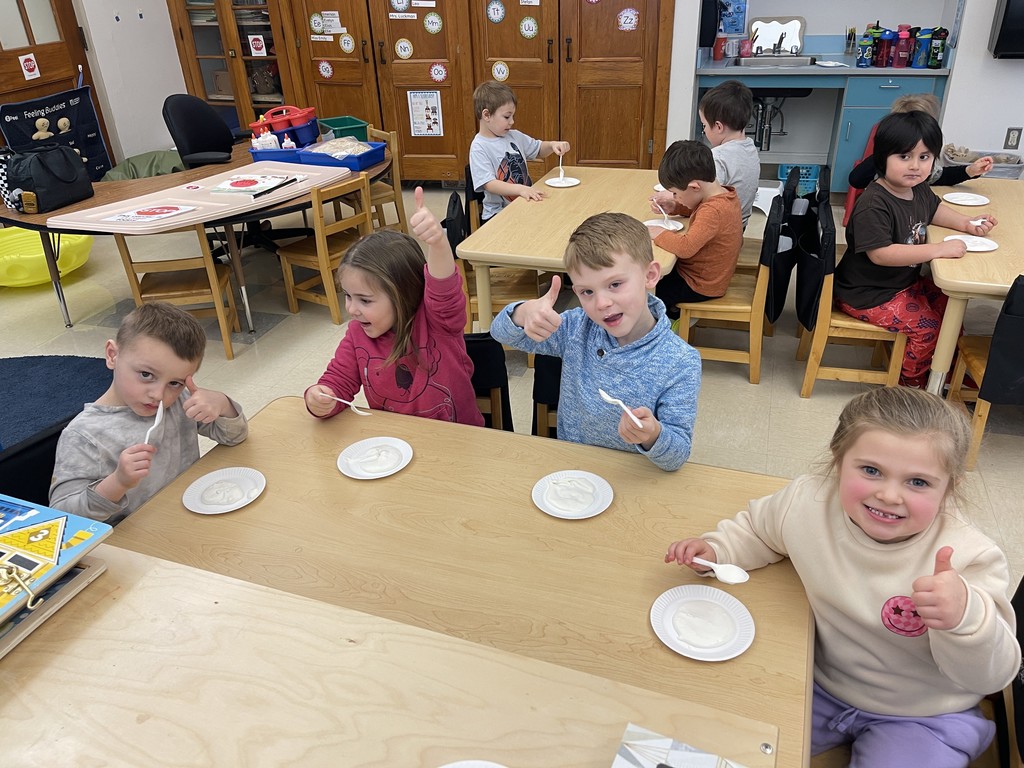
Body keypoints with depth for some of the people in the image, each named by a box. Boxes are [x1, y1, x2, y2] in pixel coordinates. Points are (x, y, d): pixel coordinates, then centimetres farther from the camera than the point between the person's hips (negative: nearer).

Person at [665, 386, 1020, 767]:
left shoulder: (969, 558, -25)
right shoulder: (808, 501, -18)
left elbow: (991, 677, -22)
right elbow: (757, 528, 5)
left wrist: (966, 617, -42)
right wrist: (715, 549, -13)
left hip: (920, 718, -2)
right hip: (820, 683, 3)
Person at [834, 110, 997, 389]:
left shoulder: (919, 190, 0)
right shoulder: (874, 204, -29)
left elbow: (935, 209, 24)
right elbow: (880, 253, -36)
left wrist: (966, 223, 7)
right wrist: (938, 249, -31)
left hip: (906, 282, 10)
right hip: (867, 295, -10)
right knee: (926, 325, -13)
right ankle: (912, 382, 14)